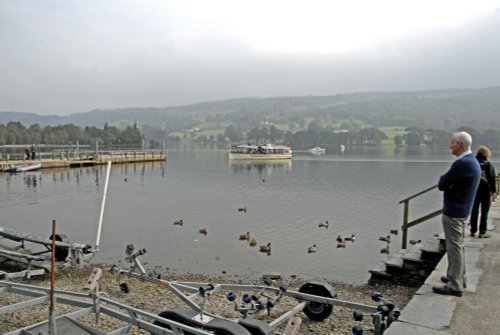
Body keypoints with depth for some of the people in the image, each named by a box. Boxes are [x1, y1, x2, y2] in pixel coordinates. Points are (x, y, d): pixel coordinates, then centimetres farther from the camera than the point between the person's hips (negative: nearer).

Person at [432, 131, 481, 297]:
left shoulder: (462, 163, -23)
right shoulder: (472, 161, 10)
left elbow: (441, 185, -20)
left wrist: (443, 178, -2)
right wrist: (446, 180, -3)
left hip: (453, 212, -10)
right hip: (462, 210, 10)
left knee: (454, 247, -2)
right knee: (458, 245, 20)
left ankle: (455, 286, 6)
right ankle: (458, 277, 34)